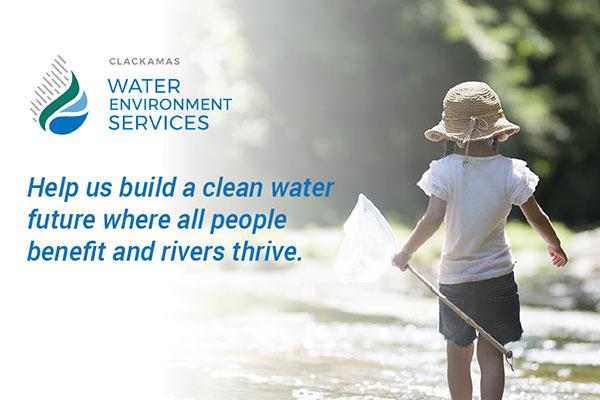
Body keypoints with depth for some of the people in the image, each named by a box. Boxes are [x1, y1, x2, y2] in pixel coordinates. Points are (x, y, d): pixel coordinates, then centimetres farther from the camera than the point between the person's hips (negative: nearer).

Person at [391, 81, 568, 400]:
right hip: (497, 275, 0)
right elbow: (537, 218, -2)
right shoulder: (511, 172, -9)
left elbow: (433, 219, -19)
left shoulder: (445, 171, -13)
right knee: (491, 353, 2)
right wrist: (555, 245, 17)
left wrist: (406, 252, -6)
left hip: (454, 278, 0)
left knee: (458, 353, 13)